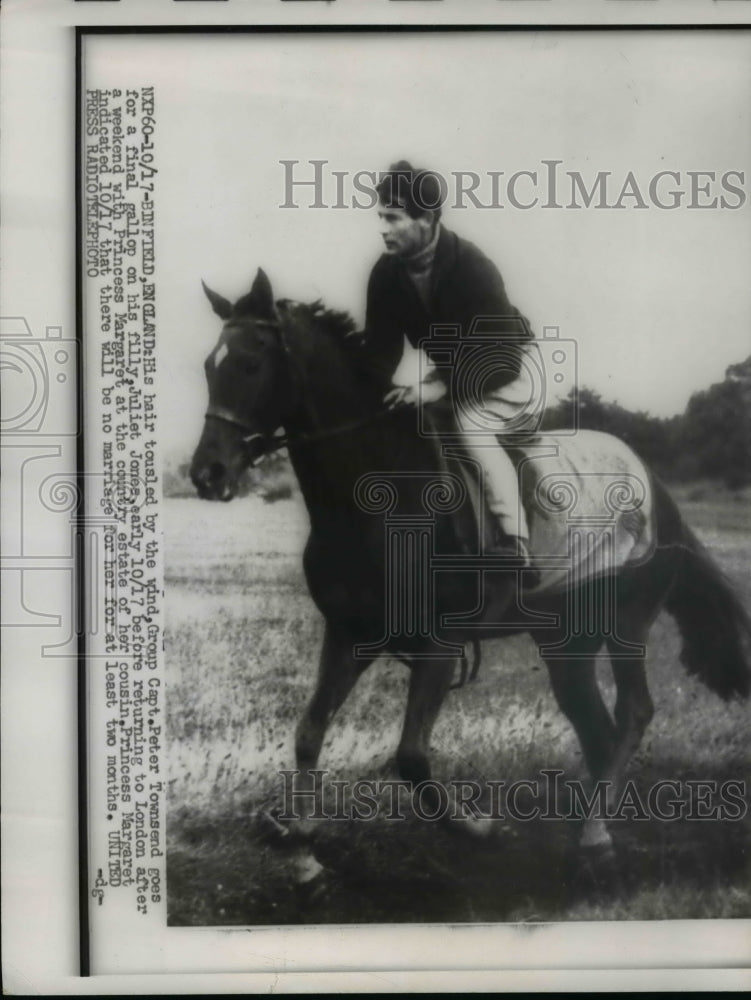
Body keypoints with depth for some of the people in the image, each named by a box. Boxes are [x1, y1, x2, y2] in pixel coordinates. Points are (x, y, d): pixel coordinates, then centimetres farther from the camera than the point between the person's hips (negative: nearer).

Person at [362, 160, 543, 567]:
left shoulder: (472, 268, -30)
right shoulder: (387, 273, -11)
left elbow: (501, 360, -33)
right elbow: (381, 348, -9)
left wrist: (440, 386, -41)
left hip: (502, 378, -7)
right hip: (453, 372, 7)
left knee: (469, 422, -32)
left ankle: (513, 540, -31)